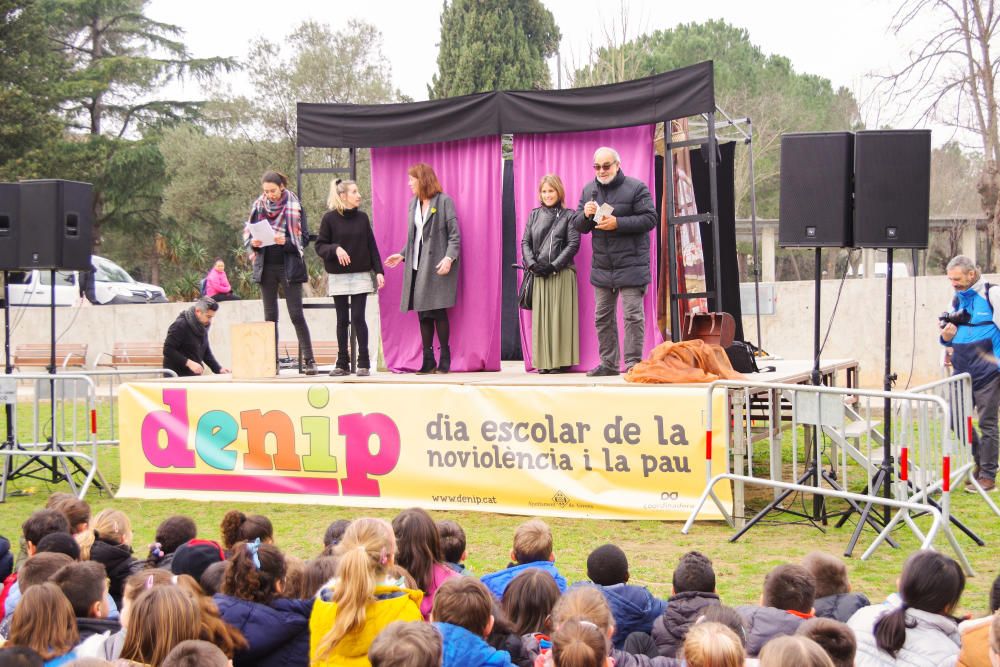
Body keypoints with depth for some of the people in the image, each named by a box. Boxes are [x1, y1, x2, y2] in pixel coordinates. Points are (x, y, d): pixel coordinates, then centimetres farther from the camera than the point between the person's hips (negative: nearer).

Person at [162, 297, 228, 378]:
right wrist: (189, 363, -25)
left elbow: (206, 352, 19)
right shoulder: (180, 325, -13)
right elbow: (168, 350, -18)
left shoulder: (203, 327, 12)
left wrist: (219, 369, 5)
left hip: (195, 376, 7)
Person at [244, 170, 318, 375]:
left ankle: (309, 360, -4)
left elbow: (304, 239, -4)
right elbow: (247, 234, 12)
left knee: (296, 314, -6)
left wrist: (285, 242, -22)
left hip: (289, 266, -4)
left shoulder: (294, 207, -2)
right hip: (266, 266, 4)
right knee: (270, 316, 6)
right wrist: (253, 243, -10)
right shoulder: (259, 207, 7)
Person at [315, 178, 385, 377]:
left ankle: (364, 362, 0)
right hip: (338, 277, 0)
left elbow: (372, 246, 8)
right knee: (342, 319, 4)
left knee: (358, 318, -5)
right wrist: (335, 249, -20)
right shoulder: (330, 219, -2)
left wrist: (378, 271, 2)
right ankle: (342, 363, 10)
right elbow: (319, 246, -1)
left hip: (361, 275, 1)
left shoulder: (362, 217, 5)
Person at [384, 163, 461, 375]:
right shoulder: (413, 204, 15)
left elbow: (454, 234, -8)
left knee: (438, 311, -7)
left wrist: (449, 258, -20)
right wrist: (403, 255, 10)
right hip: (417, 266, 6)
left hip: (438, 265, -6)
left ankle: (445, 358, 2)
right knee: (423, 314, 5)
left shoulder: (444, 201, -4)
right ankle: (428, 361, 10)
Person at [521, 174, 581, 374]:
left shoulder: (568, 216, 3)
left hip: (561, 274, -3)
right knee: (540, 317, 0)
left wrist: (554, 266, -12)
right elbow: (525, 242, 10)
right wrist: (532, 264, -7)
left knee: (559, 316, -4)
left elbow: (573, 244, -4)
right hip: (538, 275, 3)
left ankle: (560, 361, -2)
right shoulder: (534, 215, 14)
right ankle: (543, 362, 1)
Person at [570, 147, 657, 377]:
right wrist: (586, 215, -10)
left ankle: (633, 362, -1)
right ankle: (609, 364, 18)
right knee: (603, 316, 10)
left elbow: (650, 219, -13)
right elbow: (577, 225, 13)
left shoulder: (636, 188, -6)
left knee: (633, 315, -6)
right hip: (602, 266, 6)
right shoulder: (588, 190, 11)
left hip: (630, 264, -6)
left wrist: (618, 223, -20)